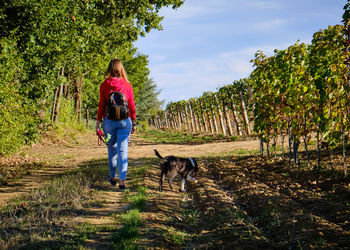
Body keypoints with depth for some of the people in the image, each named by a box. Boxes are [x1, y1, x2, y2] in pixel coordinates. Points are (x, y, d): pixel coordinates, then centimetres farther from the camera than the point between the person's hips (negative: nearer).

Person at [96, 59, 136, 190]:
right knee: (123, 151, -1)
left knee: (112, 150, 16)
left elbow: (101, 105, -4)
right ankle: (122, 181, -10)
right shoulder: (127, 85, 1)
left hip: (109, 120, 0)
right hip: (124, 121, 0)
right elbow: (132, 106, 4)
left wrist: (98, 123, 2)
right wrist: (133, 123, 14)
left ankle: (113, 177, 31)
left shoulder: (104, 85, -3)